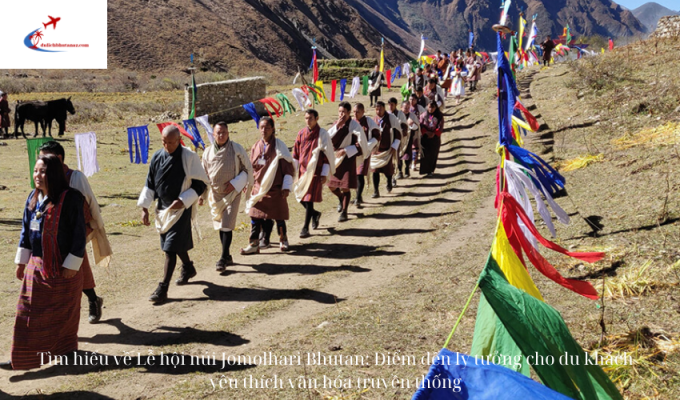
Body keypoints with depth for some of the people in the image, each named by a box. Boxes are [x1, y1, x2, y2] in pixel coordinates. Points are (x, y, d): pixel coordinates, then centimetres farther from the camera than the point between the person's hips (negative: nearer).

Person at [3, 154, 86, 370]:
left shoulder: (70, 198, -16)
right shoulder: (33, 198, 5)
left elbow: (79, 233, -15)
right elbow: (26, 229, 13)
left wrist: (71, 265, -16)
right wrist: (21, 261, 12)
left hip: (62, 268, -6)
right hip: (36, 265, 6)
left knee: (63, 313, 9)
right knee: (29, 312, 9)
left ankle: (65, 352, 27)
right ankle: (22, 358, 18)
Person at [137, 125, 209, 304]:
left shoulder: (189, 157, -13)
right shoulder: (157, 157, 1)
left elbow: (201, 183, -8)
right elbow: (150, 184, 9)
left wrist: (183, 200, -17)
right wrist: (145, 207, 2)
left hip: (181, 209, -5)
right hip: (163, 208, 6)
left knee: (171, 249, -8)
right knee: (178, 243, 20)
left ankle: (163, 288, -6)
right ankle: (188, 268, 46)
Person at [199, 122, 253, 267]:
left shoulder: (237, 149, -6)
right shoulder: (208, 152, 5)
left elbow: (248, 168, 0)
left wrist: (235, 184, -7)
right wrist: (202, 194, 13)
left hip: (232, 193, -4)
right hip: (215, 193, 4)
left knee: (227, 226, -10)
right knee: (220, 225, 11)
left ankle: (223, 259, -7)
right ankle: (228, 256, 23)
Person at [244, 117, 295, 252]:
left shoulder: (279, 145, -5)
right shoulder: (256, 147, 7)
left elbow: (288, 167, -5)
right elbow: (251, 168, 16)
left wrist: (286, 187, -10)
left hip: (276, 188, -3)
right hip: (259, 188, 4)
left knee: (278, 215, 5)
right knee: (255, 215, -1)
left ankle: (283, 239, 25)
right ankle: (253, 244, 5)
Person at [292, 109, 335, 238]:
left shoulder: (323, 134, -6)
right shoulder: (301, 134, 6)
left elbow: (327, 155, -5)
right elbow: (295, 153, 12)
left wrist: (324, 174, -9)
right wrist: (294, 170, 7)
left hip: (315, 171, -5)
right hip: (303, 170, 5)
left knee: (309, 199, -8)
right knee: (300, 196, 8)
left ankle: (305, 228, -1)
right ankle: (315, 214, 36)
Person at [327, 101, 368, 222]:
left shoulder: (355, 126, -10)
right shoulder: (336, 124, 6)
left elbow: (361, 144, -11)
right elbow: (328, 139, -4)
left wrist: (345, 151, -16)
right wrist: (337, 126, -15)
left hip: (348, 159, -5)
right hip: (335, 158, 5)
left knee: (345, 187, -6)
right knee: (332, 186, 10)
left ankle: (344, 212, 7)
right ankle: (341, 199, 42)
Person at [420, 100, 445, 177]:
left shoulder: (439, 116, 0)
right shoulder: (424, 115, 2)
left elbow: (440, 127, -3)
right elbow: (421, 125, -1)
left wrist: (434, 133, -16)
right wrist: (426, 132, -16)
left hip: (435, 138, 0)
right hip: (425, 137, 0)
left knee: (433, 154, 3)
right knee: (425, 154, -4)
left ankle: (431, 170, 13)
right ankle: (424, 170, 4)